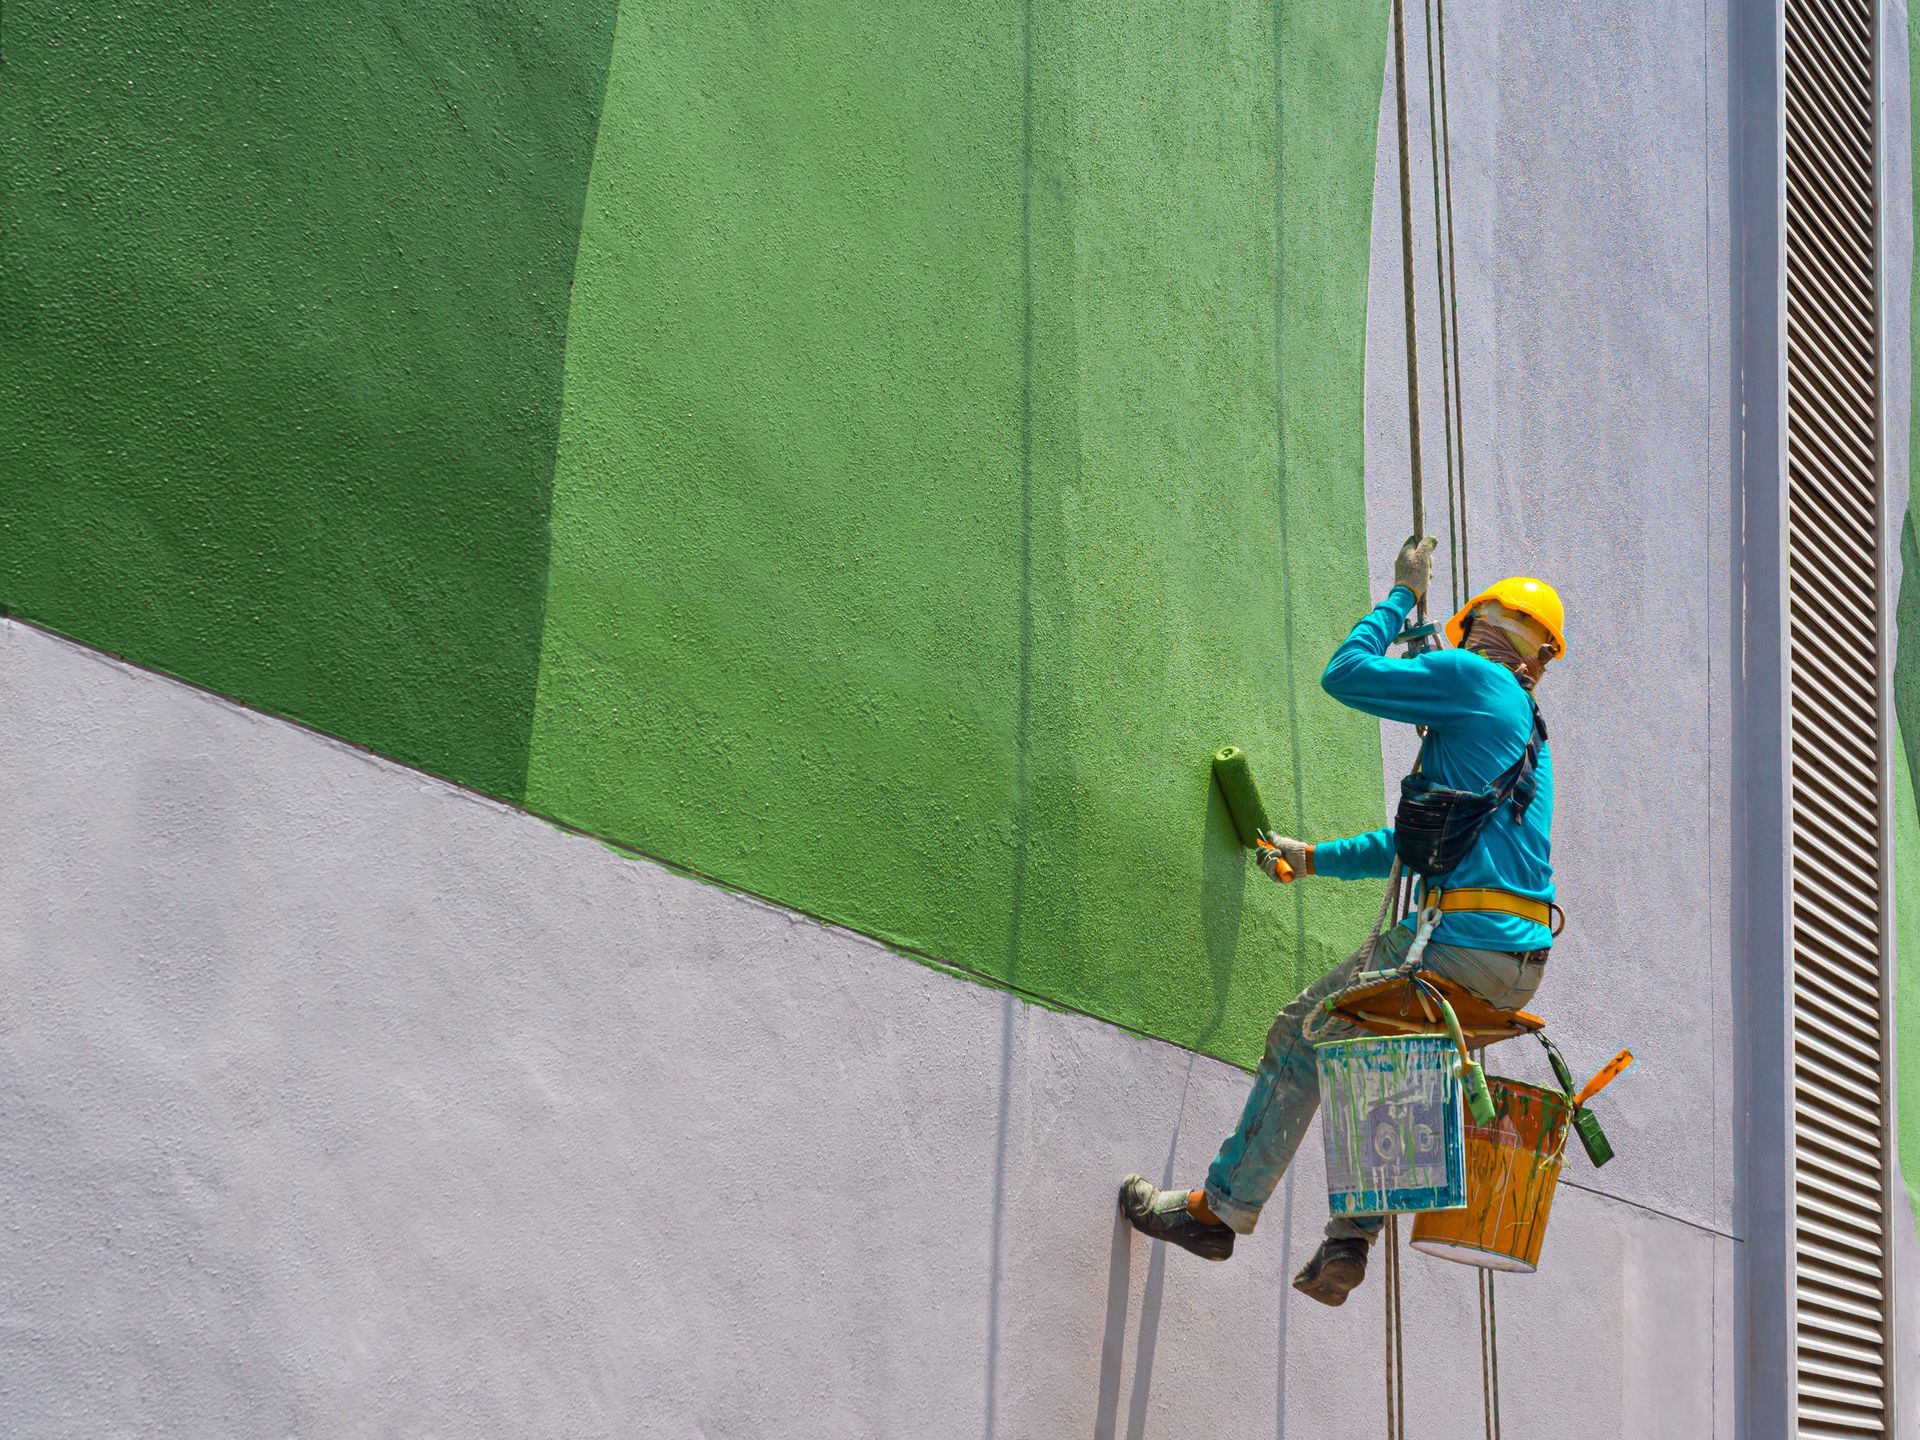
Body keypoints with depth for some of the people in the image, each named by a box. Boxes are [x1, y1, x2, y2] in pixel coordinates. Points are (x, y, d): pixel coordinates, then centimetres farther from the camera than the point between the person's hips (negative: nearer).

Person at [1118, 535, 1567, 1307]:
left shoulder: (1474, 678, -1)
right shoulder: (1529, 735, 27)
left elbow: (1346, 673, -2)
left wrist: (1403, 595, 13)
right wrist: (1314, 858, 39)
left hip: (1459, 944, -8)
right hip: (1518, 966, 8)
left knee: (1302, 1037, 4)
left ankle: (1220, 1208, 9)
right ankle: (1353, 1237, 13)